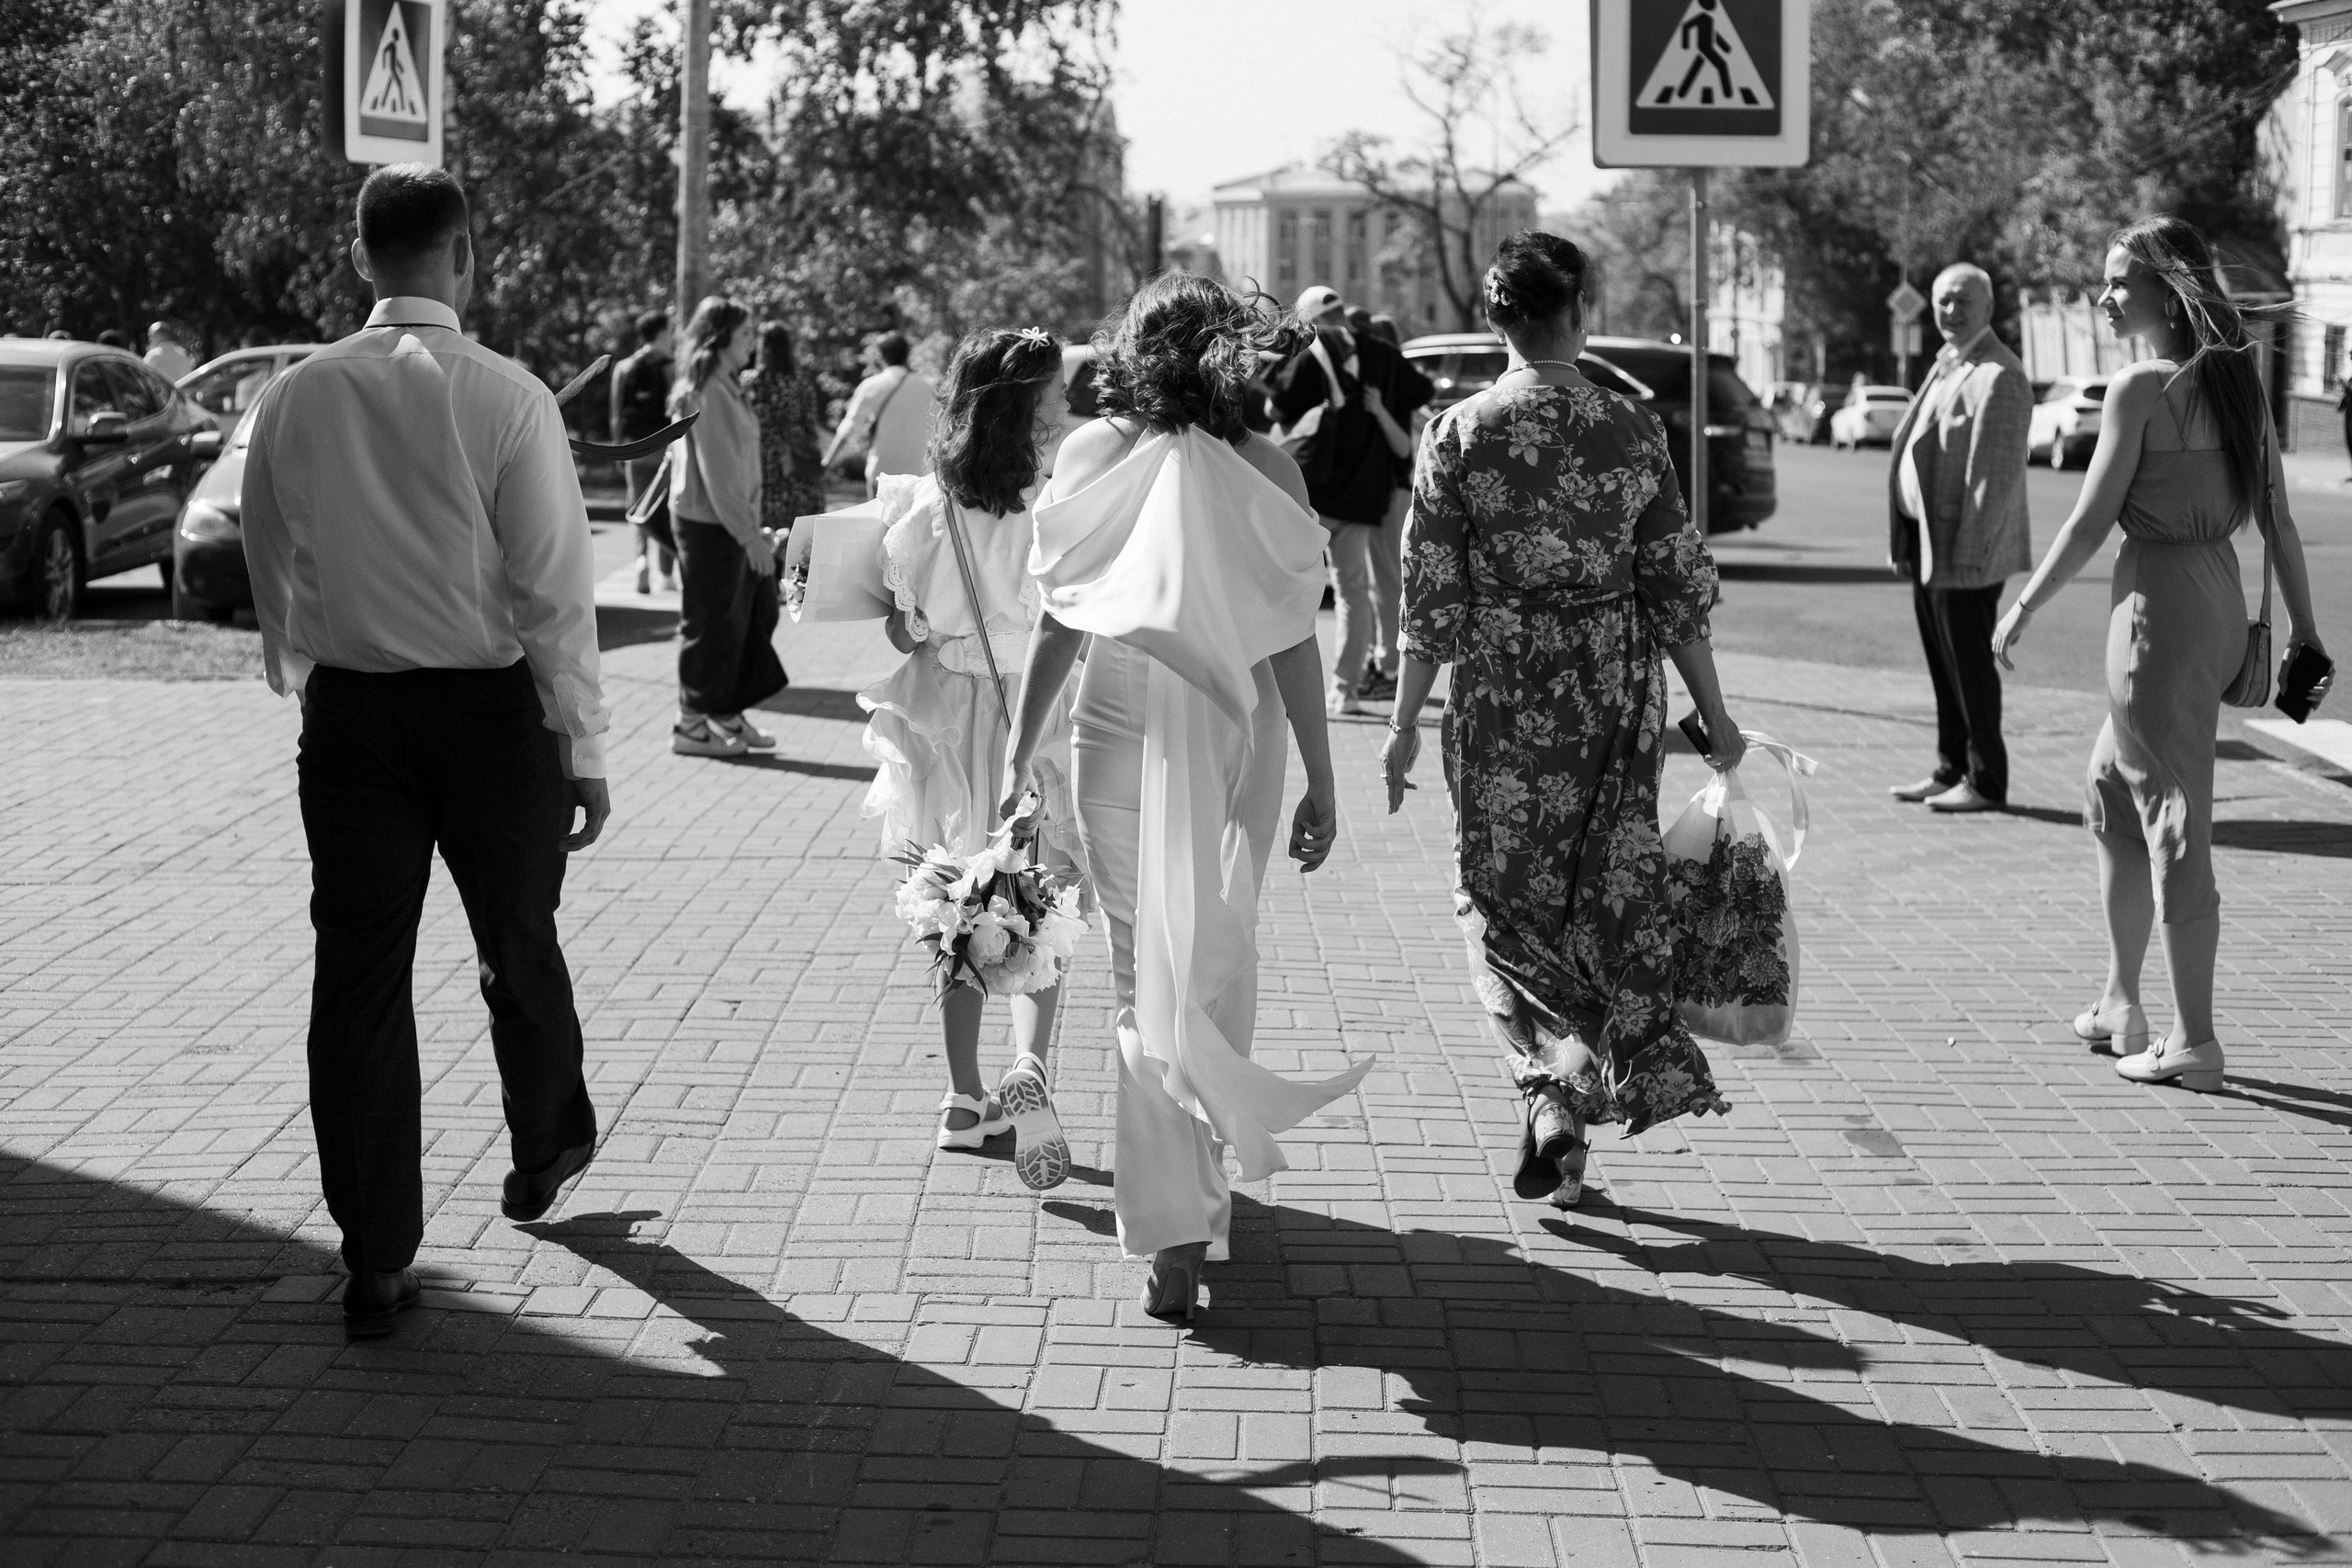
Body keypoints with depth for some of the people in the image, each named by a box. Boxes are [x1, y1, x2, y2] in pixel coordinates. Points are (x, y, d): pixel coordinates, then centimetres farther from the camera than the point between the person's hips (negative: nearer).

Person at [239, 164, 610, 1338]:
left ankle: (375, 1259, 9)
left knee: (359, 972, 6)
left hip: (348, 710, 2)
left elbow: (271, 577, 7)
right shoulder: (504, 398, -13)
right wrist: (584, 748, -6)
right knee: (517, 945, 19)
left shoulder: (293, 399, -2)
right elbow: (555, 588, -13)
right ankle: (545, 1150, 41)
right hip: (491, 707, -2)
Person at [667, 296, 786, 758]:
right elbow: (717, 473, -21)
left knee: (757, 613, 14)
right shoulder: (707, 393, -18)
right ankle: (691, 724, 11)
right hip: (710, 524, -10)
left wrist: (753, 528, 15)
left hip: (732, 522, 10)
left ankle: (728, 714, 23)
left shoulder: (726, 386, 12)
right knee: (710, 624, 0)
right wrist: (749, 535, -21)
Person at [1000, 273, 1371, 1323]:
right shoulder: (1265, 472, -6)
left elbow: (1057, 623, -3)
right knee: (1220, 963, 18)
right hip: (1237, 747, 1)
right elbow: (1293, 644, -5)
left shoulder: (1094, 457, -5)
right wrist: (1320, 783, 1)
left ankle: (1174, 1233, -2)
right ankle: (1203, 1189, 31)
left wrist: (1021, 755, 6)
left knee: (1149, 976, 6)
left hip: (1120, 741, 0)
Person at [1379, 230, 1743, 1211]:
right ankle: (1624, 1079, 19)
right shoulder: (1632, 431, -3)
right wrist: (1714, 717, 8)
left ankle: (1552, 1091, -6)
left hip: (1501, 698, -1)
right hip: (1615, 694, 1)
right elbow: (1681, 588, 0)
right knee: (1611, 894, 13)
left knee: (1505, 902, 10)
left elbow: (1431, 597, -6)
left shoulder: (1459, 434, -7)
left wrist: (1406, 723, 2)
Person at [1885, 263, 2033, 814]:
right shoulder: (1946, 367, 16)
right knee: (1944, 665, 15)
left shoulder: (1998, 377, -15)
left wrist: (1970, 555, -22)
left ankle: (1986, 783, 7)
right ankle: (1950, 771, 24)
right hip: (1927, 543, 9)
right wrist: (1906, 543, 14)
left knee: (1969, 665, -2)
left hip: (1966, 549, -9)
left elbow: (1997, 475, -19)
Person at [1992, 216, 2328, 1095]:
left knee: (2174, 824, -2)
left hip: (2158, 609, -8)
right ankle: (2121, 1005, 27)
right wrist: (2302, 627, 15)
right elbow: (2278, 516, 9)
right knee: (2110, 793, 21)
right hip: (2220, 604, 8)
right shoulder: (2235, 379, 8)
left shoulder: (2140, 389, -14)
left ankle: (2194, 1044, 3)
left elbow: (2089, 525, -13)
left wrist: (2022, 610, -1)